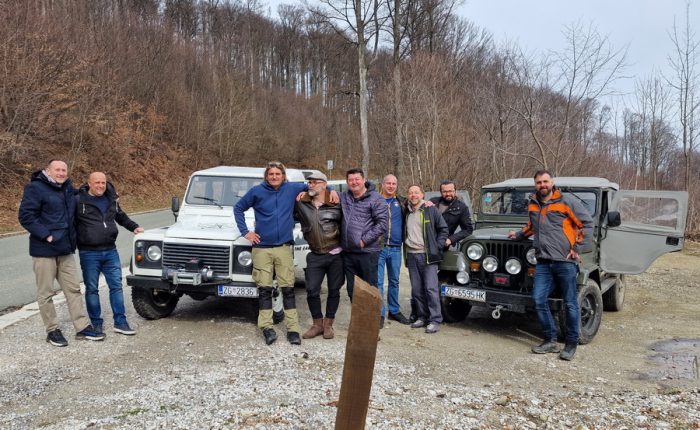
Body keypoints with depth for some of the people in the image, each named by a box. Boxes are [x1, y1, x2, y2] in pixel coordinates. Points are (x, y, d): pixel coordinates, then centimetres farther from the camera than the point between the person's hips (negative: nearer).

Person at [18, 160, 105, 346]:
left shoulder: (68, 188, 12)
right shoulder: (35, 188, -10)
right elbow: (26, 216, -16)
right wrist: (46, 235, -20)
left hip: (65, 249, 7)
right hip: (44, 250, -7)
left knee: (73, 289, 9)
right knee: (46, 293, 4)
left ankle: (83, 327, 15)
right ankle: (52, 331, 15)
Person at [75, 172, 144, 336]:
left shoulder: (112, 199, 10)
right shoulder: (78, 201, -7)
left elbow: (120, 216, 26)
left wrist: (134, 227, 16)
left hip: (110, 251, 5)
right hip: (89, 253, -4)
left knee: (116, 286, 5)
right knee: (92, 289, 5)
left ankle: (120, 322, 12)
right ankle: (96, 324, 16)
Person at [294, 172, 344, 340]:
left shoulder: (336, 204, -6)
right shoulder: (300, 204, -1)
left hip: (336, 255, -2)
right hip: (315, 256, 2)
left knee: (334, 290, 8)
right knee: (312, 291, 1)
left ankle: (328, 324, 23)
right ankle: (317, 324, 19)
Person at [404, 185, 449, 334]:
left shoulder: (431, 210, 0)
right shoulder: (406, 212, 14)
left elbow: (444, 229, 2)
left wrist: (437, 246, -5)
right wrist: (405, 244, 10)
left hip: (427, 255, -5)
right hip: (411, 255, 5)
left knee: (431, 288, -8)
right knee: (416, 289, 8)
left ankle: (435, 320, -5)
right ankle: (422, 317, 18)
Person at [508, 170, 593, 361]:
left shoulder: (567, 202, -4)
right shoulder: (533, 205, 13)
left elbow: (587, 224, -1)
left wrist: (577, 248, -6)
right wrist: (518, 235, 28)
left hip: (565, 261, -5)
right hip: (544, 262, 5)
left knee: (570, 303, 2)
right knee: (539, 300, -2)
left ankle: (571, 344, 14)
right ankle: (550, 340, 12)